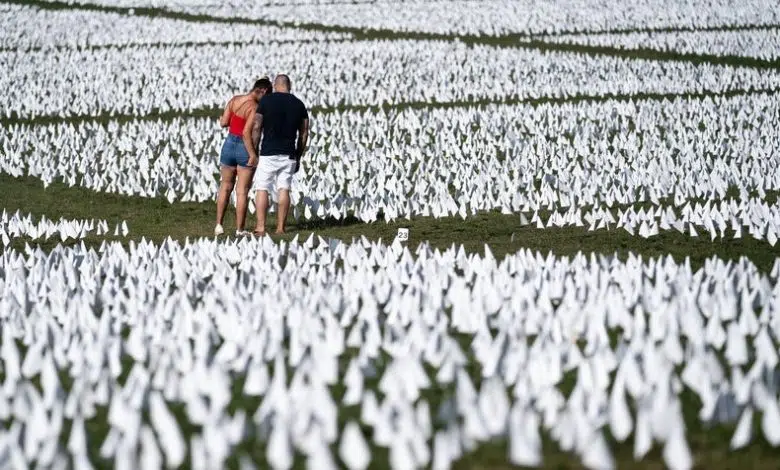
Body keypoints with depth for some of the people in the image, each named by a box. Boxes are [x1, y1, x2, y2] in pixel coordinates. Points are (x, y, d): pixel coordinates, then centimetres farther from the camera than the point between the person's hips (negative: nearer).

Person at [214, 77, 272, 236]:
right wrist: (253, 155, -20)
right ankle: (239, 229, 7)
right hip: (245, 149, -6)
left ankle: (219, 225, 17)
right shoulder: (255, 108, -19)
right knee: (242, 191, 3)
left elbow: (223, 123, 1)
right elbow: (246, 133, -25)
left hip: (229, 145, 6)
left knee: (225, 186, 18)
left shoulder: (234, 100, 0)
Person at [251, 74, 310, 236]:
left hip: (268, 153, -3)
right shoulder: (299, 104, 8)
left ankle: (261, 227, -7)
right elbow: (304, 133, 9)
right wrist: (298, 157, 16)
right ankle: (280, 227, 3)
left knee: (262, 189, 0)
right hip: (289, 154, 3)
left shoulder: (266, 100, -3)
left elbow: (257, 128, -5)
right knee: (284, 190, 6)